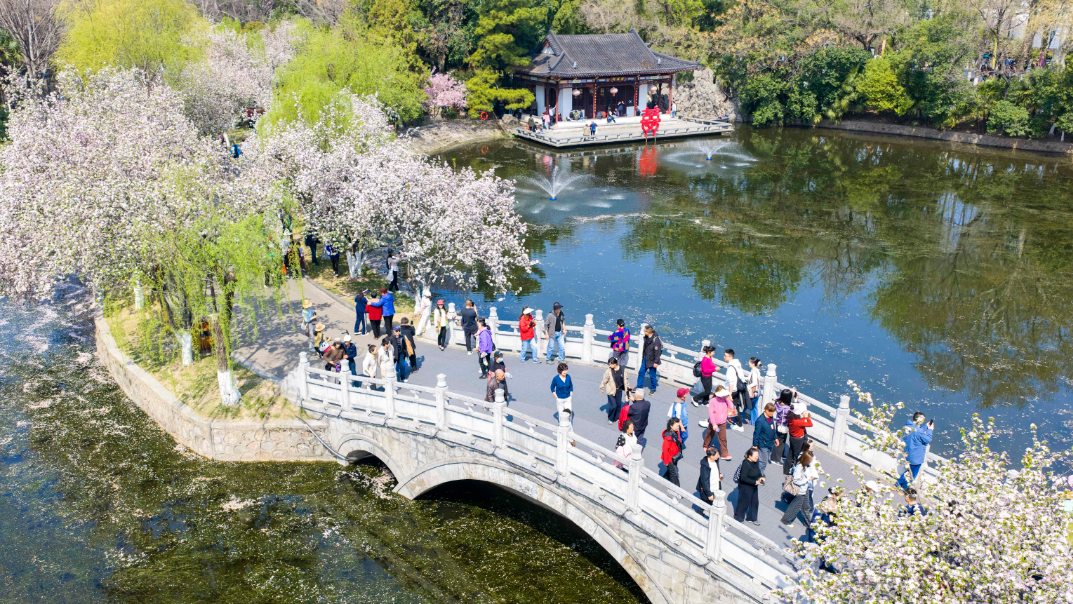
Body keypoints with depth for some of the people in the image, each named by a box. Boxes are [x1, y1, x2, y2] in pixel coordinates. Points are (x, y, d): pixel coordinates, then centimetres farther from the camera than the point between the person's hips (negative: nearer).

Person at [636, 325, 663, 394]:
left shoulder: (656, 339, -27)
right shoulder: (646, 337, -3)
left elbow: (657, 352, -22)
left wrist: (656, 362, -18)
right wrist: (643, 356, 20)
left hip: (651, 360, -8)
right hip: (645, 359, 8)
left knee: (652, 375, 8)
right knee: (641, 372, 15)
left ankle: (653, 389, 28)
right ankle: (639, 387, 30)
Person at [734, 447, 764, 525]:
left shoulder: (755, 462, -4)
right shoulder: (746, 464, -29)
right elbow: (743, 478, -28)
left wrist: (761, 477, -4)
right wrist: (754, 482, -26)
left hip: (753, 486, 8)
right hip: (745, 487, -8)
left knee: (755, 502, 18)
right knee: (744, 502, 9)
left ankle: (751, 518, 40)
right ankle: (739, 518, 33)